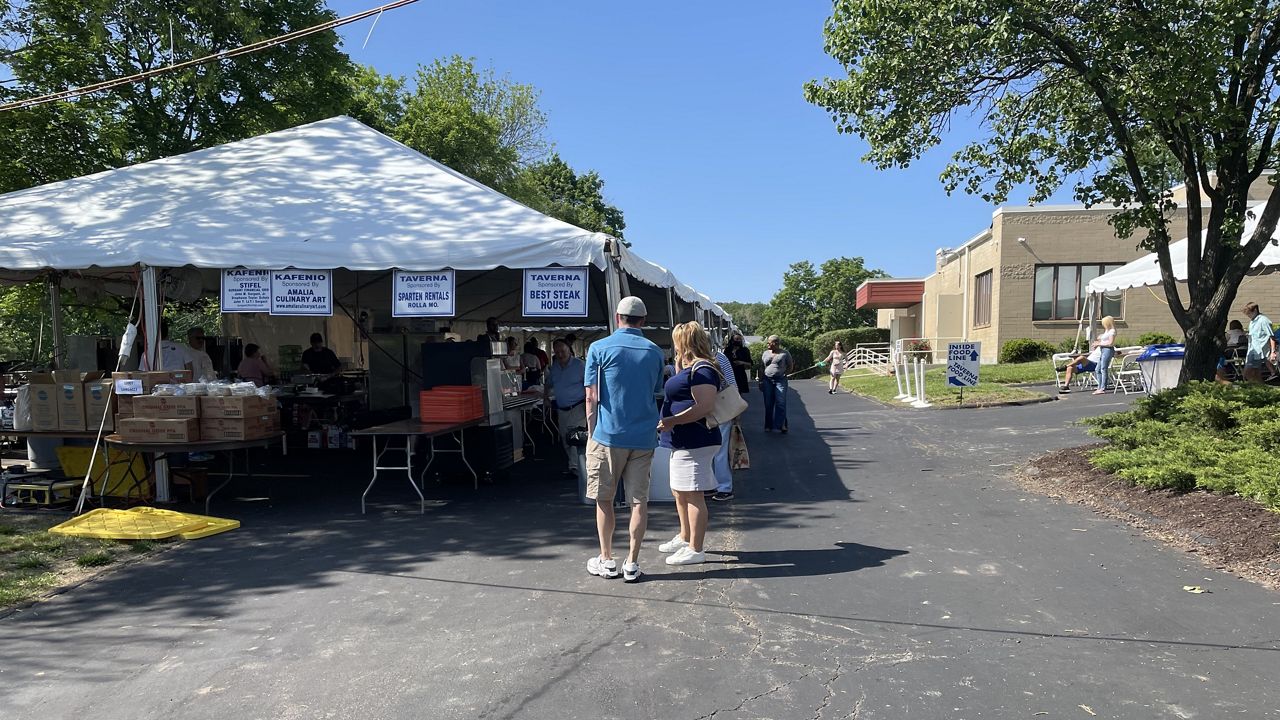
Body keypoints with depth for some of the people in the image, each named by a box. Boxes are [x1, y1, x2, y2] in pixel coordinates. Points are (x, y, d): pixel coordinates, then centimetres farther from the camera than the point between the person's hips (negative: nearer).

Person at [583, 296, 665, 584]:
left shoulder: (599, 348, -4)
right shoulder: (654, 352, 7)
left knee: (604, 499, 10)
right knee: (639, 500, 6)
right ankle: (632, 563, 10)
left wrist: (591, 432, 4)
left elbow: (591, 397, -6)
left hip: (609, 434, -3)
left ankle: (607, 560, 17)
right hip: (644, 437, 3)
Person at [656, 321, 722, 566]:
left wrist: (671, 421, -23)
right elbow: (680, 395, 25)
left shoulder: (701, 369, -16)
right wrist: (678, 367, 16)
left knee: (693, 495, -4)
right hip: (683, 442, 11)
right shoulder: (689, 368, 17)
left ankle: (695, 550, 3)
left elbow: (705, 407, -24)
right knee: (680, 492, 21)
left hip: (695, 442, -11)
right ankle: (684, 538, 35)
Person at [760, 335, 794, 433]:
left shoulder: (785, 353, 4)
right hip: (767, 380, 3)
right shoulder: (765, 353, 13)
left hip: (780, 380, -3)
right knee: (768, 404, 4)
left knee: (781, 403, -10)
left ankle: (782, 425, -8)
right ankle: (768, 425, 11)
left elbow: (790, 367, 9)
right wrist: (761, 381, 8)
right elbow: (762, 369, 14)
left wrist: (784, 374, -6)